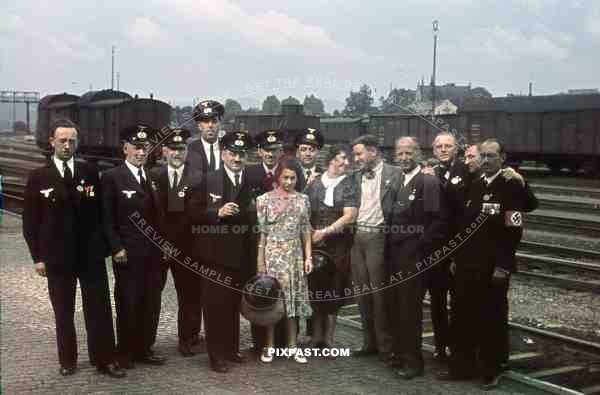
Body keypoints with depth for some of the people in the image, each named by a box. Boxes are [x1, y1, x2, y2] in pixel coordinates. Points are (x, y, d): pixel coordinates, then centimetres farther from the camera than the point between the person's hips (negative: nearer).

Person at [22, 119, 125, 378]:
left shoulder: (90, 172, 4)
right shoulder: (38, 177, 0)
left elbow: (100, 212, 7)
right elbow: (31, 221, 1)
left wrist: (103, 245, 2)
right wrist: (37, 257, -3)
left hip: (91, 254, 1)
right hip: (57, 257, 0)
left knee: (99, 309, 2)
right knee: (63, 312, 10)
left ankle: (104, 360, 10)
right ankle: (67, 361, 23)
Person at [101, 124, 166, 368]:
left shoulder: (154, 177, 12)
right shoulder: (112, 178, -4)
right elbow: (107, 218, -7)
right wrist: (116, 248, -13)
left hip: (154, 252, 5)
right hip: (128, 254, -5)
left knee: (151, 303, 9)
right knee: (128, 303, 3)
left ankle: (145, 348, 20)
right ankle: (126, 352, 15)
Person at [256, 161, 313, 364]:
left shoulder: (303, 199, 7)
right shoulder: (265, 199, -2)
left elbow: (306, 230, 8)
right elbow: (261, 231, -3)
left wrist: (308, 256, 2)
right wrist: (260, 260, -6)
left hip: (295, 254, 3)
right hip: (273, 253, -3)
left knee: (293, 296, 7)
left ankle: (292, 344, 16)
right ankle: (269, 345, 12)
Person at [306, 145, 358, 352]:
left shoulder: (348, 185, 1)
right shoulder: (315, 183, 8)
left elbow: (349, 216, -9)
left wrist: (324, 232, -12)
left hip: (338, 244, -2)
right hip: (315, 244, 2)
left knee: (334, 292, 3)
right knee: (315, 290, 5)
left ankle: (328, 338, 14)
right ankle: (316, 336, 18)